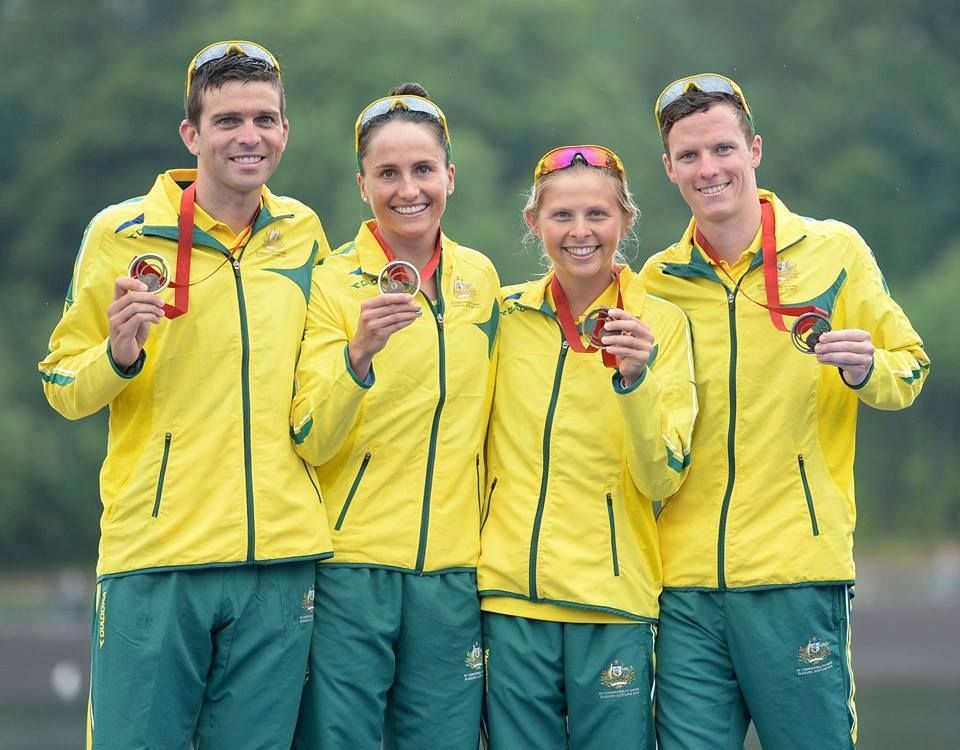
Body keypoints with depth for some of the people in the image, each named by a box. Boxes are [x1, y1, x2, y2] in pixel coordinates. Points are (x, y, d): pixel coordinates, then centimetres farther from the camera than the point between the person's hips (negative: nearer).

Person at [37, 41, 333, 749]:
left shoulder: (303, 233, 9)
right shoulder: (121, 233, -1)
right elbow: (62, 388, 2)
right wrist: (119, 353, -16)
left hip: (280, 557, 3)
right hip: (156, 555, -3)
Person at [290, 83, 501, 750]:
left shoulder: (479, 278, 8)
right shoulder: (332, 282, -4)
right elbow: (311, 441, -13)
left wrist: (495, 543, 16)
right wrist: (359, 353, -29)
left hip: (452, 570, 4)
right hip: (349, 565, -3)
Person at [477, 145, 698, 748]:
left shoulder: (662, 323, -1)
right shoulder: (505, 314, 6)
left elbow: (663, 479, -9)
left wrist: (635, 378, -21)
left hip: (613, 604, -2)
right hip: (511, 591, 2)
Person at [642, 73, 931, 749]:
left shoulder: (833, 250, 1)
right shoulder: (657, 281, 10)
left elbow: (909, 370, 6)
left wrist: (866, 369, -14)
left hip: (796, 570, -3)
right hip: (687, 579, 3)